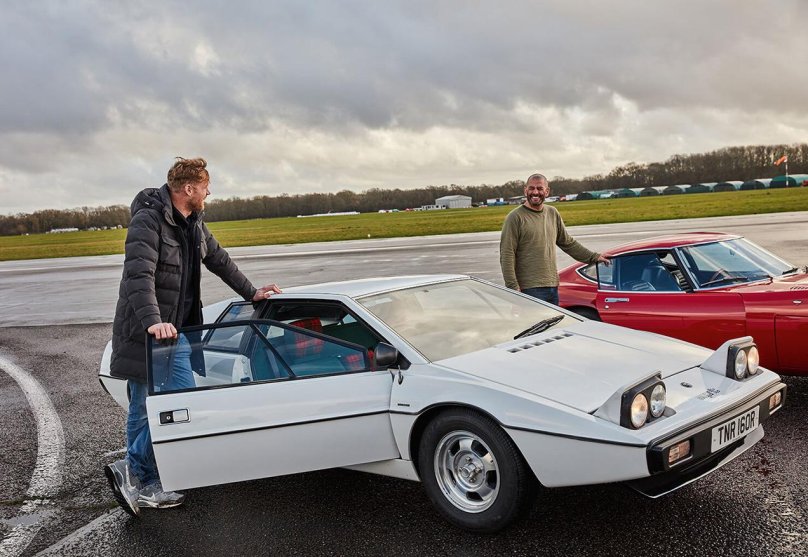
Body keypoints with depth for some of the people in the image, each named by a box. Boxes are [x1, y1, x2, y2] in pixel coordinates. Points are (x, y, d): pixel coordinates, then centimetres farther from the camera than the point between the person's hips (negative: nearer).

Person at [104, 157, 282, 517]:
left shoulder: (193, 224, 12)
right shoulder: (148, 221, -15)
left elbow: (218, 260, 25)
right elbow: (139, 275, -27)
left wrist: (250, 292, 27)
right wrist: (153, 322, -38)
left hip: (173, 329, 8)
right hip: (144, 330, -8)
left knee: (143, 411, 13)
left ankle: (144, 487, 20)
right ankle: (131, 471, 0)